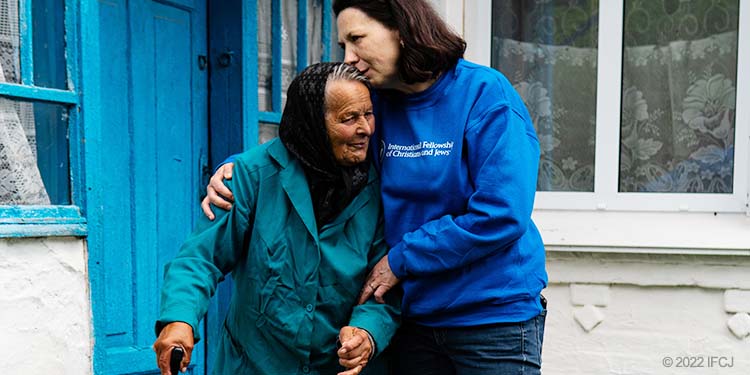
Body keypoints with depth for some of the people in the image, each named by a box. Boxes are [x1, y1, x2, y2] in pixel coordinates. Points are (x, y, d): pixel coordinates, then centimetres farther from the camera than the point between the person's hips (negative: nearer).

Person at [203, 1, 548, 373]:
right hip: (414, 316, 5)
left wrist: (401, 259, -15)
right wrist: (235, 169, -6)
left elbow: (501, 215, -21)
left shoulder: (484, 95, -14)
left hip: (495, 317, -5)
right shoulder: (375, 104, 3)